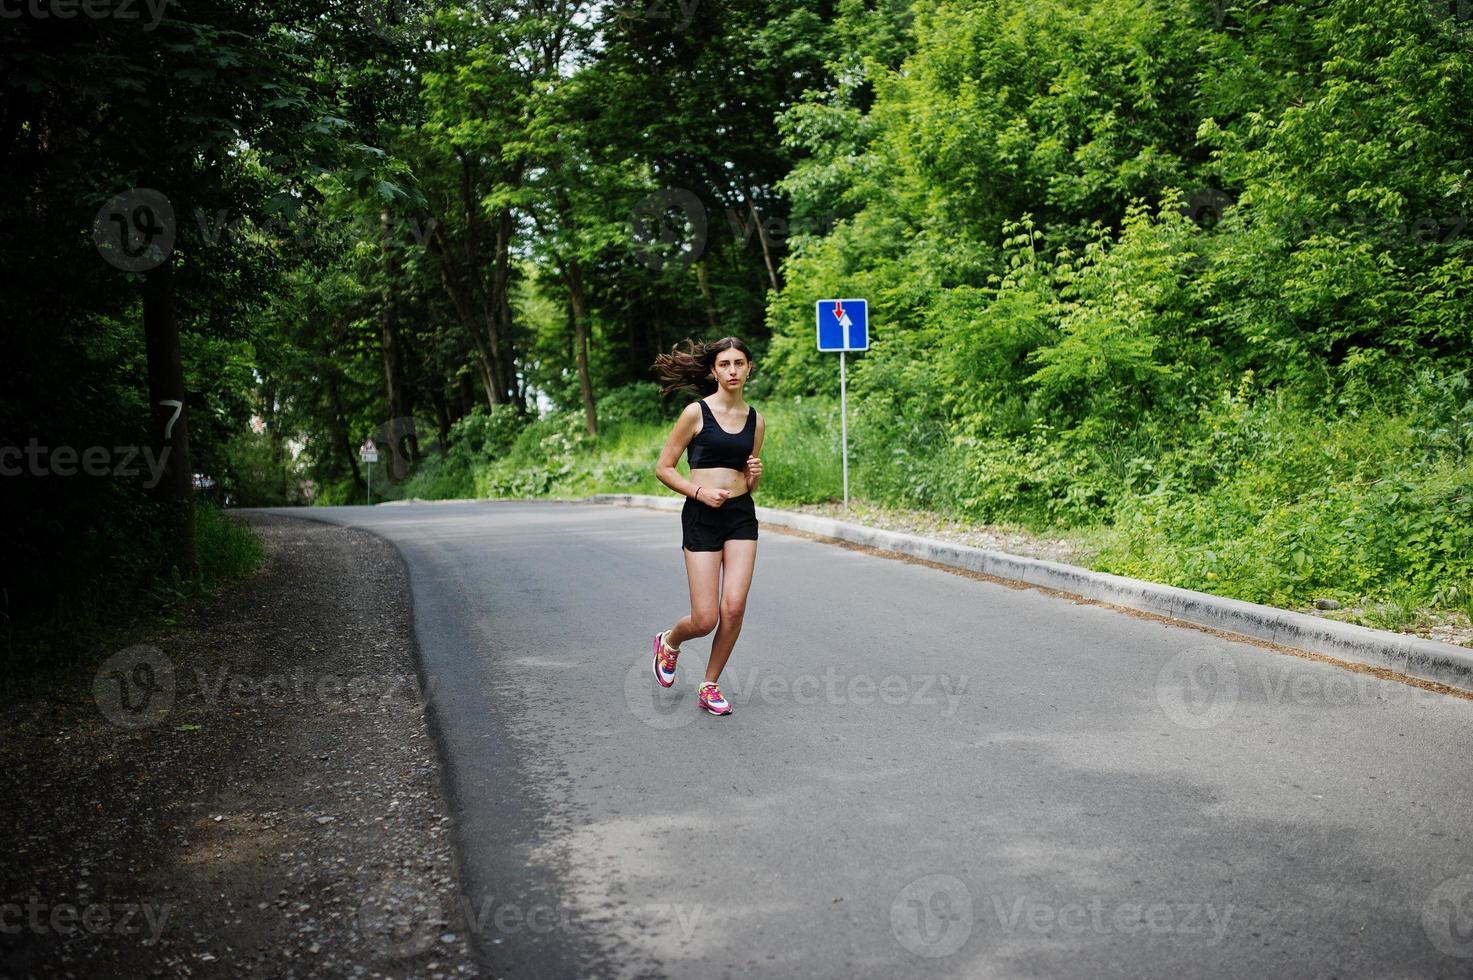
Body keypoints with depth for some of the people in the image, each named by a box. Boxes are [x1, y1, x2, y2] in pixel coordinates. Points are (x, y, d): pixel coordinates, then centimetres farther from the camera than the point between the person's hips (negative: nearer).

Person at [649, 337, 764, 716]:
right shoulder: (696, 412, -5)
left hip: (741, 516, 4)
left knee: (734, 607, -9)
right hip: (701, 516, -4)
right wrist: (700, 492, -15)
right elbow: (663, 468, -2)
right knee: (706, 619, -5)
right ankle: (669, 642, 30)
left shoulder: (755, 419, 10)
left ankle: (710, 686, 12)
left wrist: (754, 474, -3)